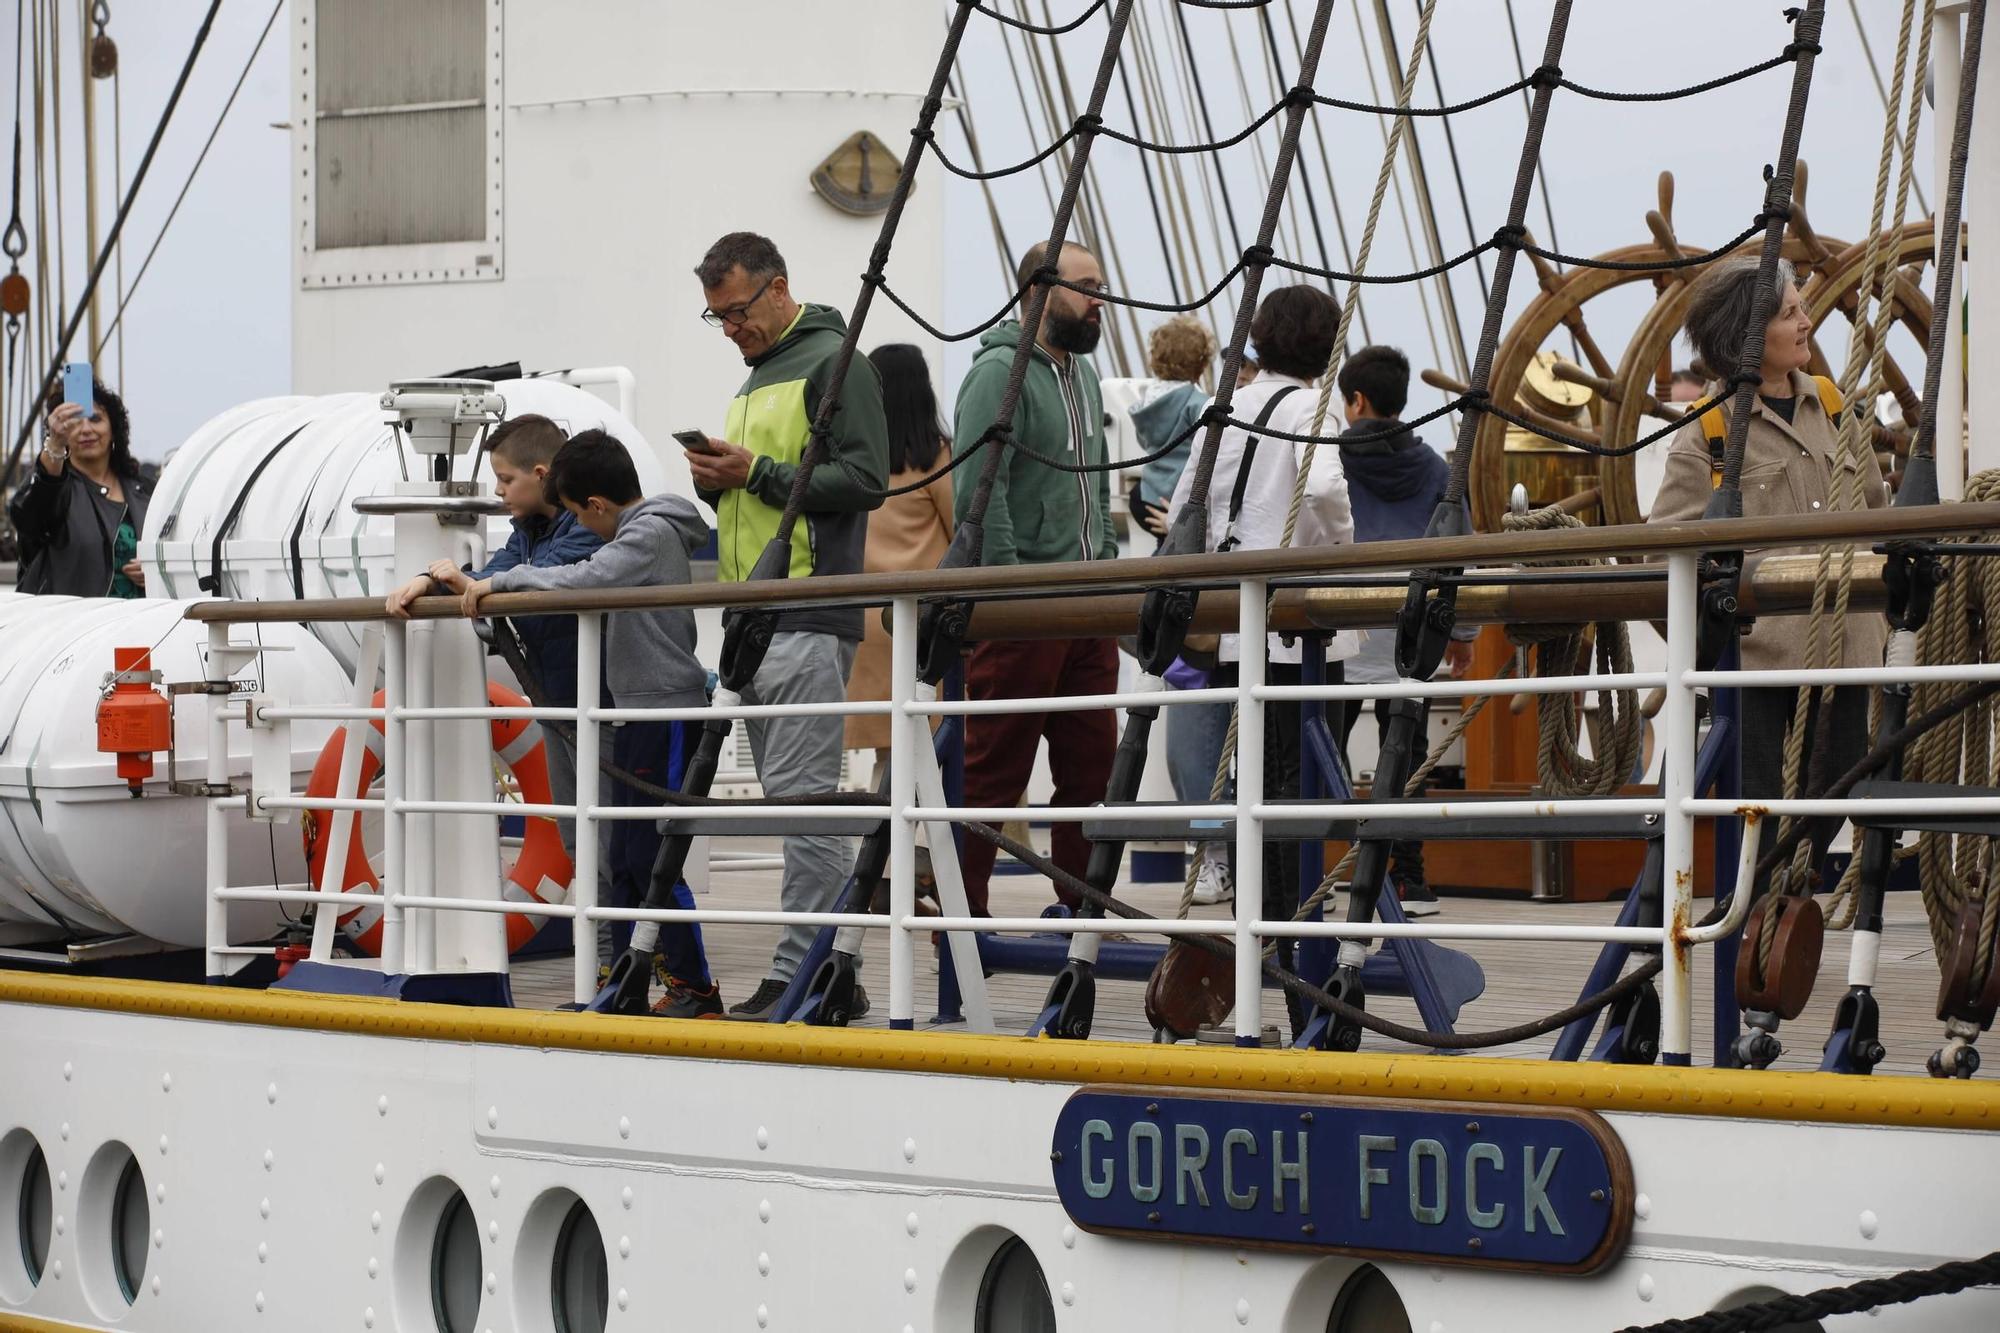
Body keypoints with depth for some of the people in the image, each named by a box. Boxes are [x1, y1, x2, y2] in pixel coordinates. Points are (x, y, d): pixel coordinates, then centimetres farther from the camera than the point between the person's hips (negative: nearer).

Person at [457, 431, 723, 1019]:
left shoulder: (652, 532, -12)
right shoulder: (640, 531, 18)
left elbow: (584, 578, -25)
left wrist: (499, 581, -17)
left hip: (666, 711, -10)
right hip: (639, 711, 10)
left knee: (654, 858, -9)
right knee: (625, 859, 10)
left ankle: (696, 991, -5)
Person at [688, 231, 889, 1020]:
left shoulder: (834, 363, -5)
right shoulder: (755, 380, 24)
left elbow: (865, 479, -14)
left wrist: (757, 472, -14)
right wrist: (715, 480, 8)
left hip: (807, 622, -10)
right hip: (754, 622, 10)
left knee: (801, 800, -12)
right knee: (794, 803, 9)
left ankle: (800, 976, -12)